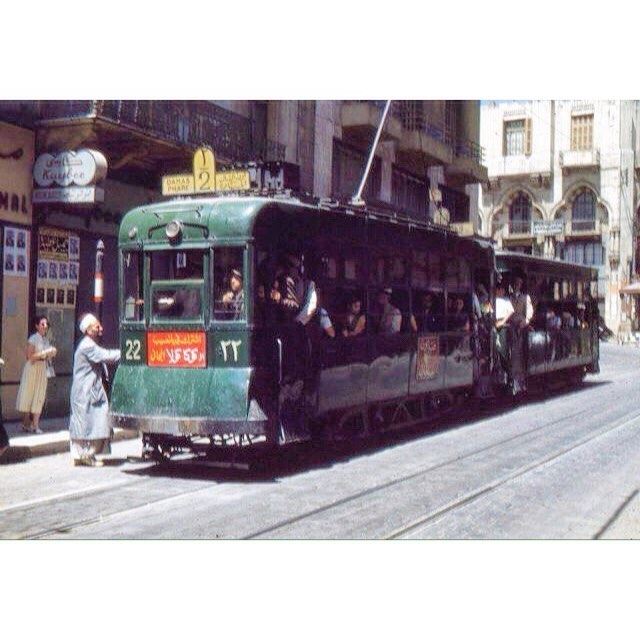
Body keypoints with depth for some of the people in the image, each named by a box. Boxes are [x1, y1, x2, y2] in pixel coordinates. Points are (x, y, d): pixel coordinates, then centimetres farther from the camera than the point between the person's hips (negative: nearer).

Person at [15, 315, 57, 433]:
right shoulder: (33, 339, -9)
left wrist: (52, 353, -1)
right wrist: (45, 353, -17)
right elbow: (30, 356, -16)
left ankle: (35, 426, 3)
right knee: (29, 396, 1)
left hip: (43, 370, 6)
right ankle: (26, 424, 9)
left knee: (39, 397, 2)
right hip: (32, 369, -6)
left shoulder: (46, 340, 11)